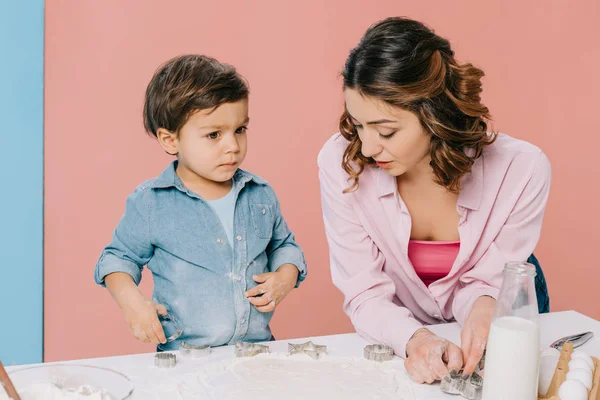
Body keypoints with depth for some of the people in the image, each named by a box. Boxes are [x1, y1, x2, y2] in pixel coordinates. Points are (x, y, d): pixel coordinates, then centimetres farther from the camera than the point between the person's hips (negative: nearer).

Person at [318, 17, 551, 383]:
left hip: (485, 340, 1)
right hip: (400, 337, -1)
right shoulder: (340, 163, -22)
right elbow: (365, 295, -16)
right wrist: (415, 339, -34)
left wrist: (484, 308, -31)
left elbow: (485, 283, -10)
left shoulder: (523, 170, -22)